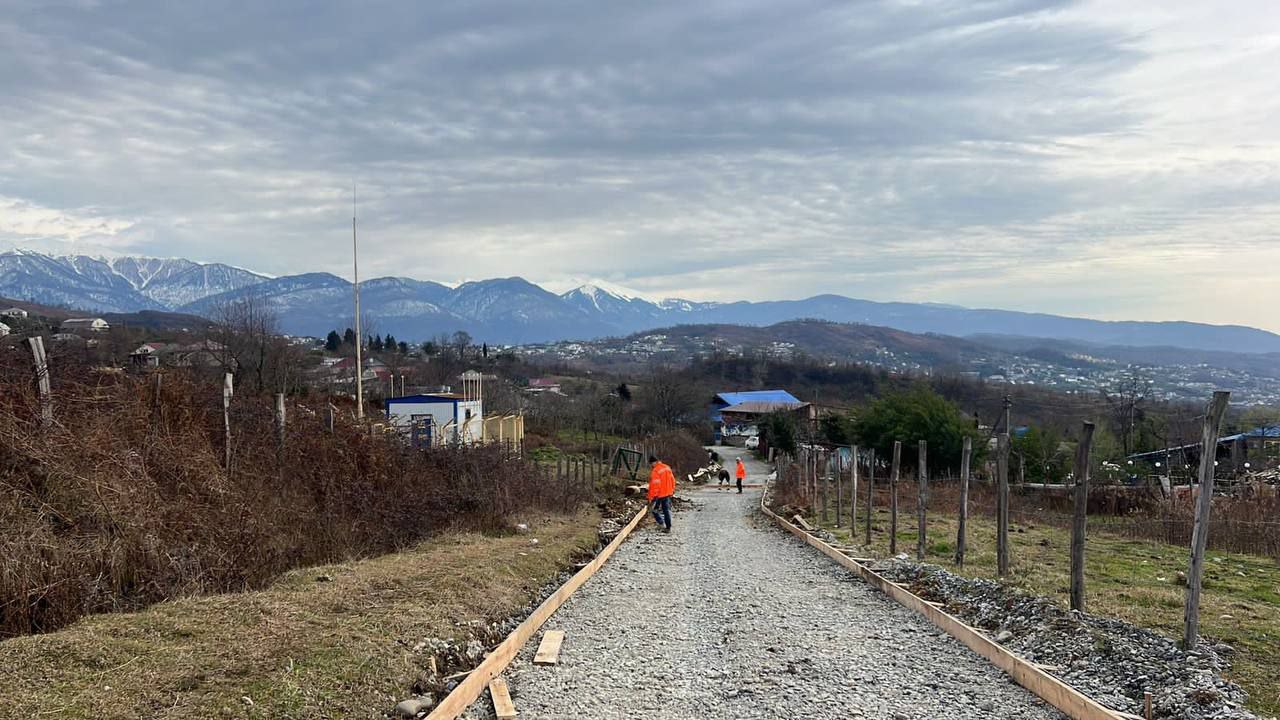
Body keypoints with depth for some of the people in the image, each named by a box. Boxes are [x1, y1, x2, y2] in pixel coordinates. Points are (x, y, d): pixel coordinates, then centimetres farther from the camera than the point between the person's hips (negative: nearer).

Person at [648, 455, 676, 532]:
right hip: (668, 493, 7)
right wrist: (672, 490, 23)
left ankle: (662, 523, 3)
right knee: (667, 510, 13)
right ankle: (668, 527, 16)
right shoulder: (667, 467, 3)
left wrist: (651, 497, -16)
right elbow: (672, 480, 12)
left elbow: (654, 485, -22)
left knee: (654, 508, 12)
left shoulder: (655, 471, -21)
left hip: (659, 494, -7)